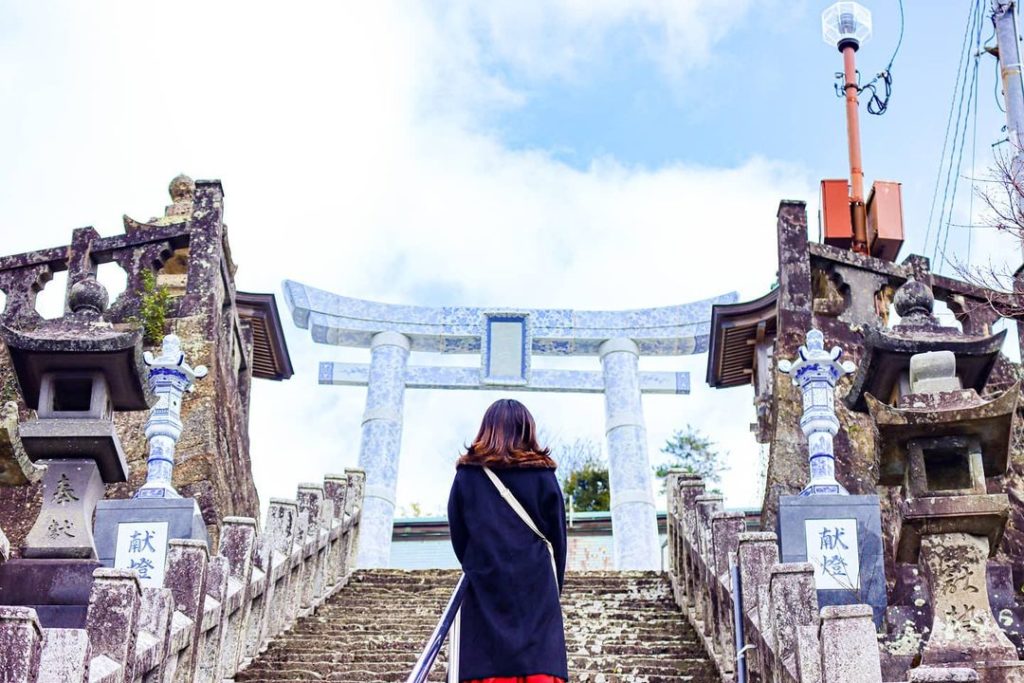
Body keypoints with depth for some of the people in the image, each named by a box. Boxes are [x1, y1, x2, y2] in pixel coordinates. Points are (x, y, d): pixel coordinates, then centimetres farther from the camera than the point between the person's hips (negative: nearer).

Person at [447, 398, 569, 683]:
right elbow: (557, 538, 7)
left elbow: (458, 537, 9)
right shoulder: (543, 475, 5)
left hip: (486, 588, 1)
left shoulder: (466, 475, 7)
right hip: (536, 587, -1)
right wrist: (554, 588, 16)